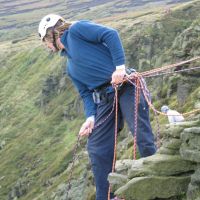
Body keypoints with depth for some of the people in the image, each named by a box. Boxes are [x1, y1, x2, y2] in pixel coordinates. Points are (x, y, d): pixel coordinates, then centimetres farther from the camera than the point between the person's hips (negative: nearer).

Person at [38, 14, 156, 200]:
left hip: (126, 85, -9)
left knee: (143, 138, -14)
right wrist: (90, 117, 1)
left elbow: (110, 34, -10)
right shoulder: (71, 68, 26)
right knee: (97, 149, 4)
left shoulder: (76, 30, 3)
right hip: (105, 100, 9)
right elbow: (86, 93, 18)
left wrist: (120, 66, -20)